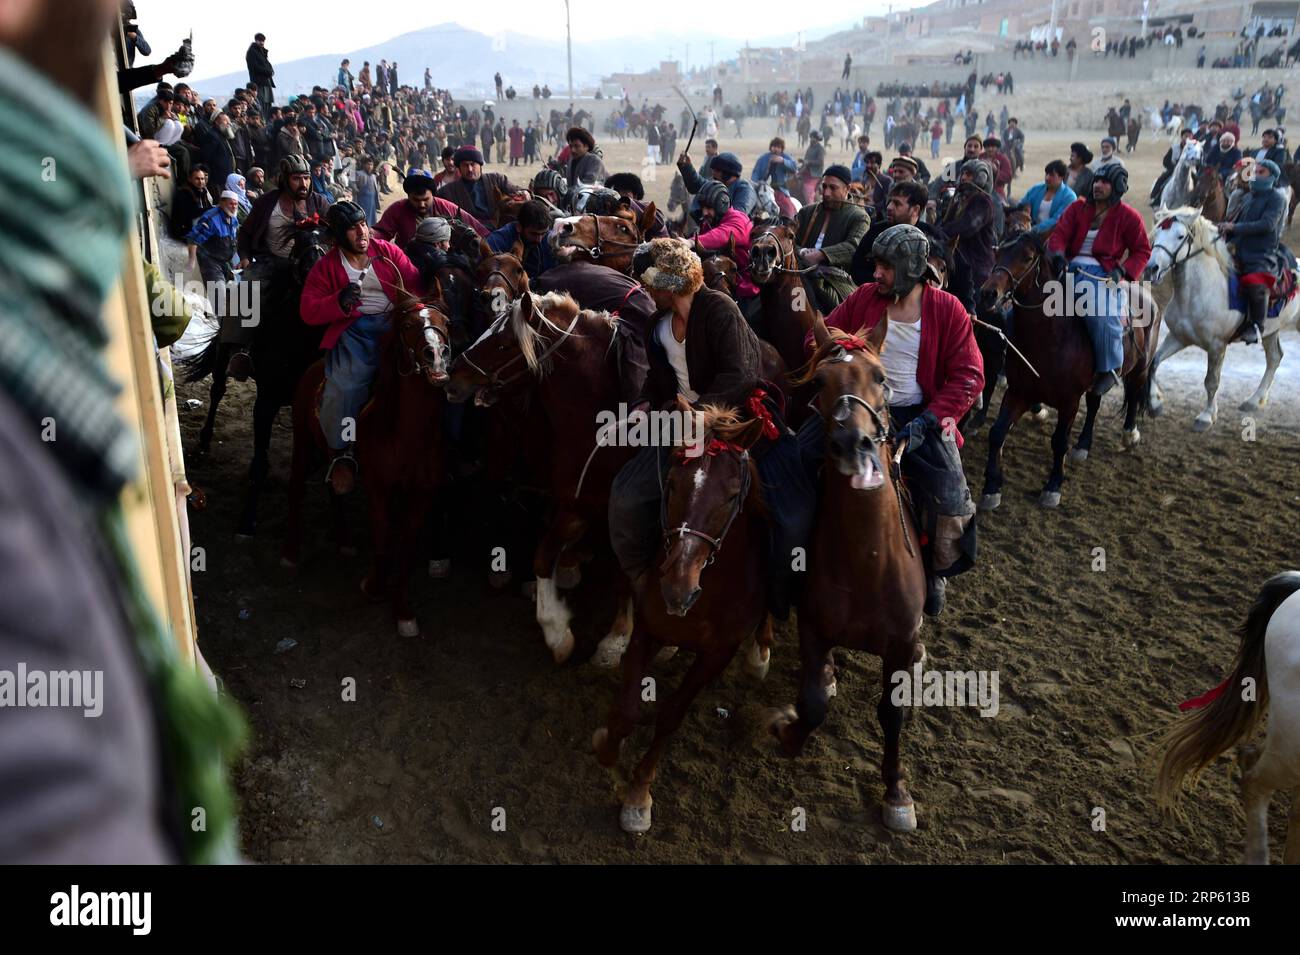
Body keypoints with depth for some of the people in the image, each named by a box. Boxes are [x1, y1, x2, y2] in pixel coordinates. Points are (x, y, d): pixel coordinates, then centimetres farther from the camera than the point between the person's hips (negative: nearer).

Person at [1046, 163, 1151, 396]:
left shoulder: (1128, 216, 6)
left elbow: (1142, 251, 8)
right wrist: (1058, 255, -20)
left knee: (1103, 319, -31)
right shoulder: (1077, 209, 14)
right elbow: (1059, 234, 2)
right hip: (1069, 269, 4)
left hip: (1102, 274, -4)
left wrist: (1123, 271, -9)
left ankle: (1110, 369, -7)